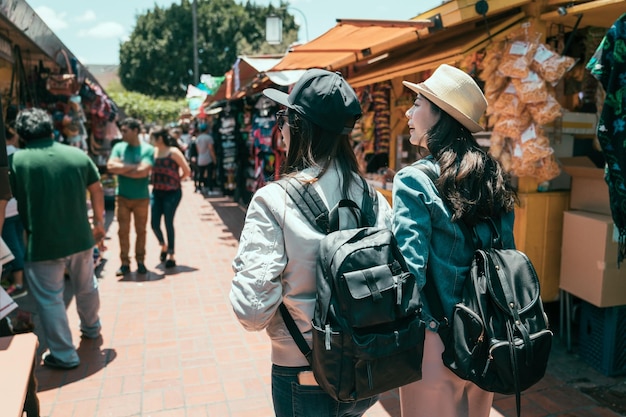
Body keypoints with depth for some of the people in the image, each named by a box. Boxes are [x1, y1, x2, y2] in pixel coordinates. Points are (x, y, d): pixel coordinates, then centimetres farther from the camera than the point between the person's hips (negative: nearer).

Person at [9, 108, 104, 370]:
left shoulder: (15, 161, -9)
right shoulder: (78, 155, 0)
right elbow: (97, 189, 8)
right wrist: (99, 222, 19)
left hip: (43, 244, -4)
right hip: (81, 238, 4)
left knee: (49, 299, 9)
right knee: (86, 288, 24)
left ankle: (64, 355, 16)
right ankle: (91, 328, 47)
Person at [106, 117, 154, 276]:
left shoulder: (147, 149, -5)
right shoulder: (119, 147, 4)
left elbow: (143, 171, -18)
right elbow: (111, 166, -10)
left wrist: (121, 169, -9)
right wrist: (134, 166, -12)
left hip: (141, 197, -2)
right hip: (122, 196, 2)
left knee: (141, 230, 7)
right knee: (123, 231, 5)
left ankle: (140, 261, 20)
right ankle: (124, 263, 14)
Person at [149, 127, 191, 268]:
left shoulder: (173, 152, -10)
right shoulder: (154, 151, 5)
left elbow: (187, 171, -10)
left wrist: (176, 180, 1)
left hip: (172, 193, -5)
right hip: (156, 193, 5)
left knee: (168, 224, 1)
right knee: (154, 224, 3)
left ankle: (171, 256, 14)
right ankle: (163, 246, 32)